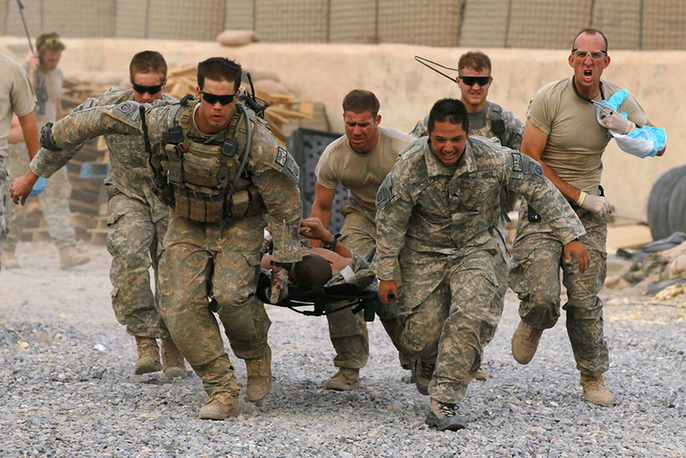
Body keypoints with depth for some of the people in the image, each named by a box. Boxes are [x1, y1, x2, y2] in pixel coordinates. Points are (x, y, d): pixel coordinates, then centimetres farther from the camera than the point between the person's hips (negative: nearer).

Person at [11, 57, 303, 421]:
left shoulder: (256, 140, -29)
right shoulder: (167, 123, -24)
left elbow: (286, 205, -15)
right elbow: (95, 122, -16)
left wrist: (283, 264, -10)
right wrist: (34, 174, -11)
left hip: (239, 225, -3)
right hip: (188, 224, 3)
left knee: (230, 295, -26)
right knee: (181, 305, -16)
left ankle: (256, 354, 6)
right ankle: (223, 393, -8)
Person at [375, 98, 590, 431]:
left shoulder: (493, 159, -19)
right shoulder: (408, 169, -20)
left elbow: (540, 190, -9)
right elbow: (390, 223, -8)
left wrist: (570, 237, -8)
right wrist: (386, 275, -3)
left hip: (477, 250, 0)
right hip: (425, 254, 0)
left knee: (469, 316, -23)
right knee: (424, 331, -5)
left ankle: (444, 403, -21)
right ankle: (429, 366, 36)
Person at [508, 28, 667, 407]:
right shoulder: (548, 99, -12)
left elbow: (658, 147, 3)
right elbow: (530, 161, -11)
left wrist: (626, 128, -19)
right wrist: (580, 197, -12)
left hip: (589, 210, 3)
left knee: (585, 301, -3)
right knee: (543, 297, -15)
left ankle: (593, 376, 15)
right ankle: (532, 325, 21)